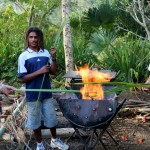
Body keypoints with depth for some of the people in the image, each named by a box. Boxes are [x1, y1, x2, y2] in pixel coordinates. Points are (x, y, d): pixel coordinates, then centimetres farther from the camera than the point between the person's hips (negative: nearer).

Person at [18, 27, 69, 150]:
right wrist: (39, 71, -21)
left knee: (51, 118, 15)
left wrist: (54, 58, -12)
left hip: (47, 92, 3)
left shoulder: (46, 53, 0)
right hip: (33, 95, -3)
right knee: (35, 121, 11)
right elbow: (22, 79, -12)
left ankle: (54, 140, 36)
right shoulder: (23, 56, -10)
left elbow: (53, 72, 4)